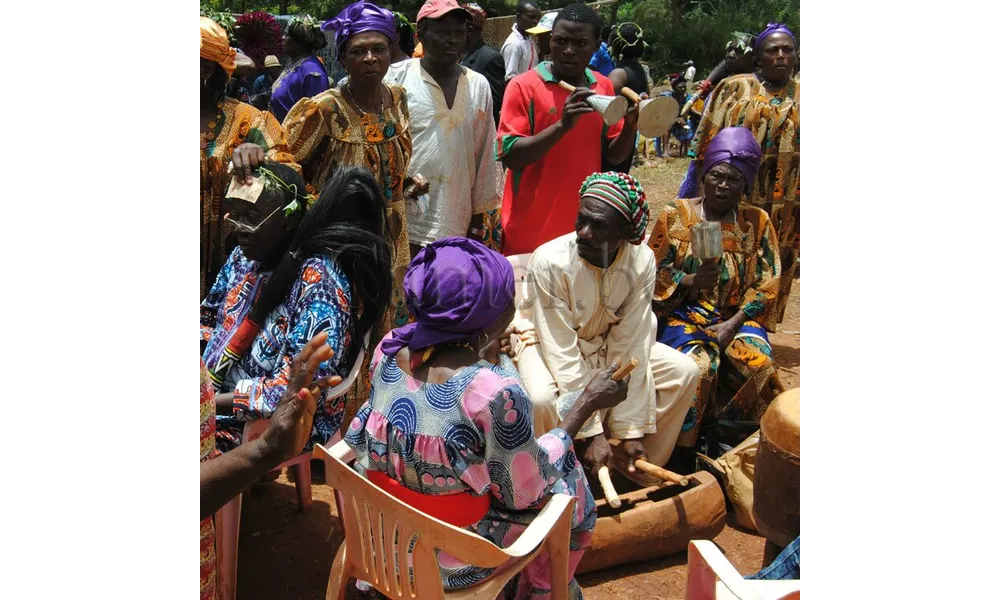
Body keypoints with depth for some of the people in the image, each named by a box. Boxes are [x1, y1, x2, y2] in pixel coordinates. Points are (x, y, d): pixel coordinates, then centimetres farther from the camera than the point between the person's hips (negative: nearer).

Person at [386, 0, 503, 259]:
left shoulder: (479, 86, 10)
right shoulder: (397, 78, -2)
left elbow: (484, 155, 12)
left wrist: (478, 219, 12)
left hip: (457, 225, 3)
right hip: (403, 222, -3)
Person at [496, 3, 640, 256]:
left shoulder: (605, 87, 6)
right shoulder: (523, 86, -8)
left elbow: (614, 155, 11)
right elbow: (509, 156, -16)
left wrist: (631, 125, -8)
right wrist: (562, 126, -27)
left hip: (584, 226, 4)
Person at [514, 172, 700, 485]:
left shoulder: (641, 261, -20)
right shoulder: (549, 261, -31)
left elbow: (631, 348, -19)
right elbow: (562, 353, -29)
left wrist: (631, 430, -20)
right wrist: (592, 434, -30)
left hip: (605, 342, 5)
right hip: (546, 341, -4)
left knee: (684, 371, -10)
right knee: (542, 398, -36)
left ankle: (641, 473, 4)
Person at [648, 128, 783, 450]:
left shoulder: (757, 222, 8)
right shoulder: (676, 215, 4)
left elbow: (766, 285, 2)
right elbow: (655, 274, -1)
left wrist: (732, 324, -12)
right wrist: (691, 282, -21)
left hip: (737, 316, 2)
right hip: (685, 314, -2)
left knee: (759, 365, -28)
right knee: (696, 364, -32)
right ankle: (681, 445, -12)